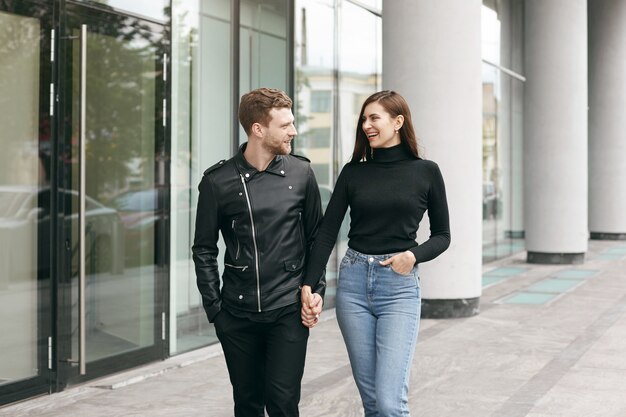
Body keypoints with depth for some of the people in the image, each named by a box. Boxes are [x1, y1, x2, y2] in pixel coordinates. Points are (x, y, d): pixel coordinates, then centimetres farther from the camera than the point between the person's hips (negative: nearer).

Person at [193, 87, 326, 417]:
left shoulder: (300, 173, 2)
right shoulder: (218, 181, -2)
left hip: (289, 311, 0)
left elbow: (316, 237, 10)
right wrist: (214, 307, -1)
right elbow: (204, 249, 4)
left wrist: (317, 289, 2)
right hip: (238, 314, 0)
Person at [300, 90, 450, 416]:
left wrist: (414, 255, -12)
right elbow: (327, 232, 4)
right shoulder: (353, 172, 6)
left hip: (399, 286, -2)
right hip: (353, 282, 3)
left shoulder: (426, 172, 1)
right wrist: (308, 285, -5)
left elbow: (442, 236, 7)